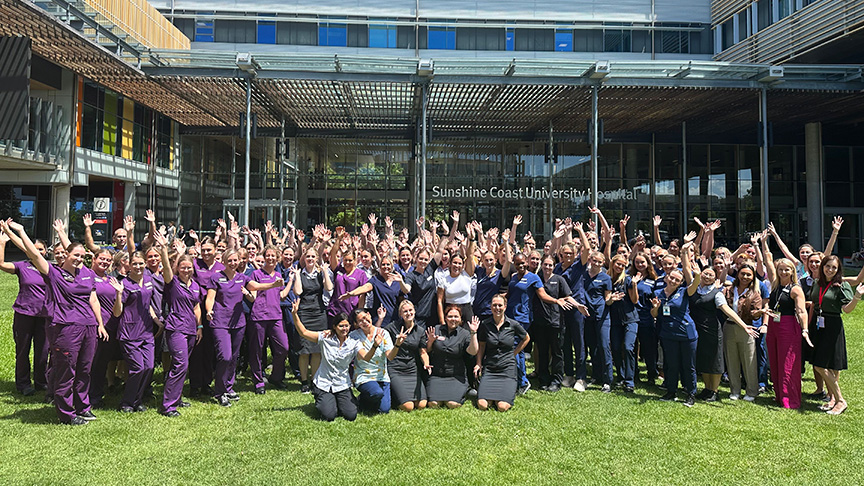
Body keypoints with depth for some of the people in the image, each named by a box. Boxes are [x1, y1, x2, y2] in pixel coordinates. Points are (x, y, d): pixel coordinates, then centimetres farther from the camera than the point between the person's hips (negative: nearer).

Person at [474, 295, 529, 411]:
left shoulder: (513, 325, -3)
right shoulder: (485, 325, 0)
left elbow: (526, 338, 16)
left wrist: (513, 354, 9)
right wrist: (479, 364, 3)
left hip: (507, 368, -1)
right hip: (489, 368, 1)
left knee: (503, 407, -17)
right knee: (482, 405, -15)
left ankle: (508, 393, 17)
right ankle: (490, 392, 17)